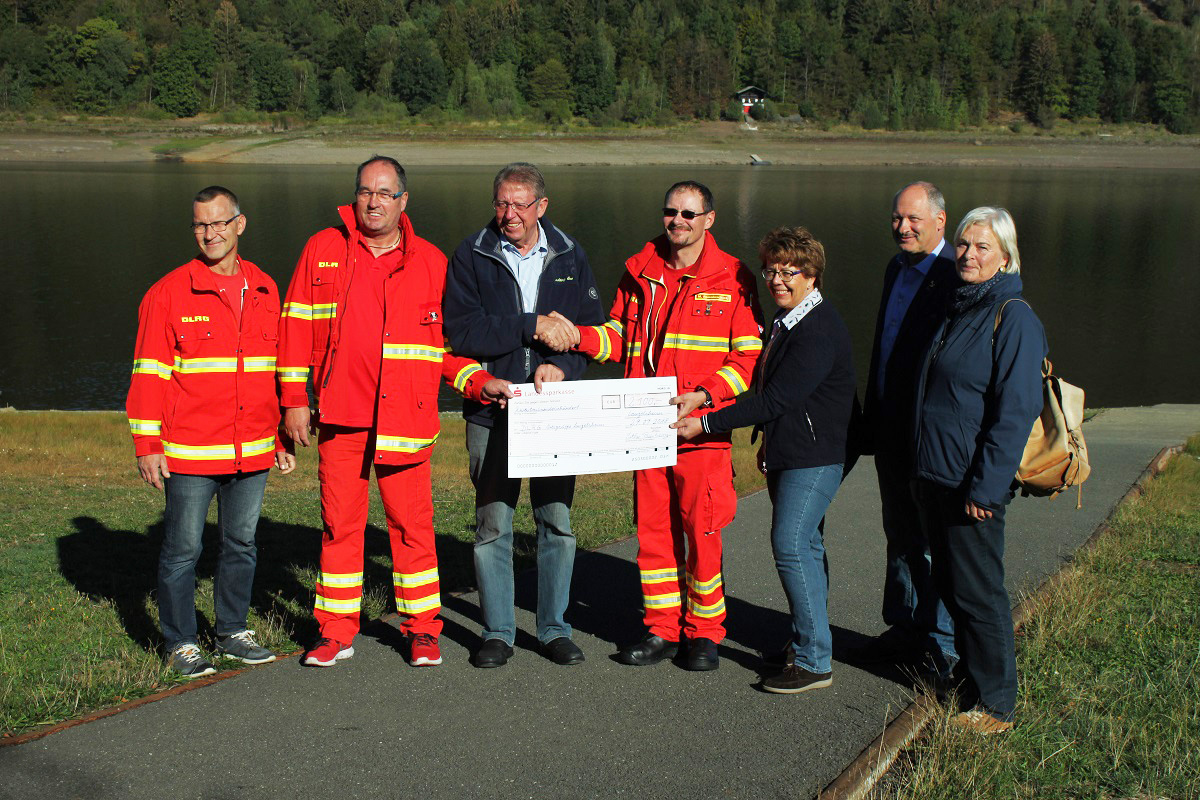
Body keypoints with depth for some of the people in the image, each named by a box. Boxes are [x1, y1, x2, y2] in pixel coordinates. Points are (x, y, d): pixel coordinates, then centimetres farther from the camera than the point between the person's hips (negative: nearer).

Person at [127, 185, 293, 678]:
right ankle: (180, 644, 16)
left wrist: (280, 439, 16)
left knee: (242, 544, 12)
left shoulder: (264, 291, 9)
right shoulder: (169, 293, -4)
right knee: (182, 549, 3)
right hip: (189, 453, -4)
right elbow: (149, 374, -4)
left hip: (252, 452, 4)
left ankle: (232, 632, 27)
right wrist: (147, 444, -8)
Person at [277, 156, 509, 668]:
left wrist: (477, 380, -5)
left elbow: (446, 339, 11)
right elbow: (297, 326, 8)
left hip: (405, 416, 0)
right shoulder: (323, 251, 6)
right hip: (340, 414, 1)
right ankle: (335, 631, 19)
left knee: (412, 522, 2)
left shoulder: (430, 262, 6)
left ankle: (421, 629, 16)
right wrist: (293, 400, 4)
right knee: (340, 522, 6)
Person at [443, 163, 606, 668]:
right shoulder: (471, 256, 0)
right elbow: (460, 331, -12)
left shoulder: (569, 257, 7)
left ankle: (555, 629, 20)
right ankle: (498, 632, 16)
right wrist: (531, 326, -18)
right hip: (491, 410, -1)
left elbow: (592, 327, 5)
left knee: (557, 521, 6)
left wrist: (561, 365, -14)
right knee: (492, 525, 3)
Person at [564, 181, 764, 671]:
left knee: (701, 533, 0)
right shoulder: (639, 272, 10)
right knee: (653, 529, 9)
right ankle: (662, 629, 21)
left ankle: (704, 633, 16)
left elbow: (750, 356, -2)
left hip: (702, 428, -3)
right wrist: (579, 336, -6)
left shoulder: (731, 279, -1)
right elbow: (618, 338, 14)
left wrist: (703, 395, -15)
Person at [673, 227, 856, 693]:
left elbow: (776, 398, -24)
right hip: (788, 454, 10)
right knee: (804, 546, 16)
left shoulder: (820, 330, -20)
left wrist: (706, 423, -23)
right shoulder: (785, 321, 11)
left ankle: (815, 661, -7)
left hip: (814, 458, -10)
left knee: (791, 546, -14)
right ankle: (806, 641, 28)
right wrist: (769, 441, 22)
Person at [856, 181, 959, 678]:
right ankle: (904, 631, 31)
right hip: (892, 433, 8)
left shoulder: (957, 278, -14)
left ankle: (942, 644, 17)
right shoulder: (896, 270, 12)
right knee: (901, 537, 17)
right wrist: (870, 424, 16)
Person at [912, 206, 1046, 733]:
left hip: (974, 486, -8)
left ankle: (994, 705, 14)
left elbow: (1015, 412, -18)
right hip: (935, 476, 8)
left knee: (978, 593, 1)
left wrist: (985, 487, -20)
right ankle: (967, 677, 33)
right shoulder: (957, 308, 13)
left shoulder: (1014, 318, -13)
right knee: (948, 584, 17)